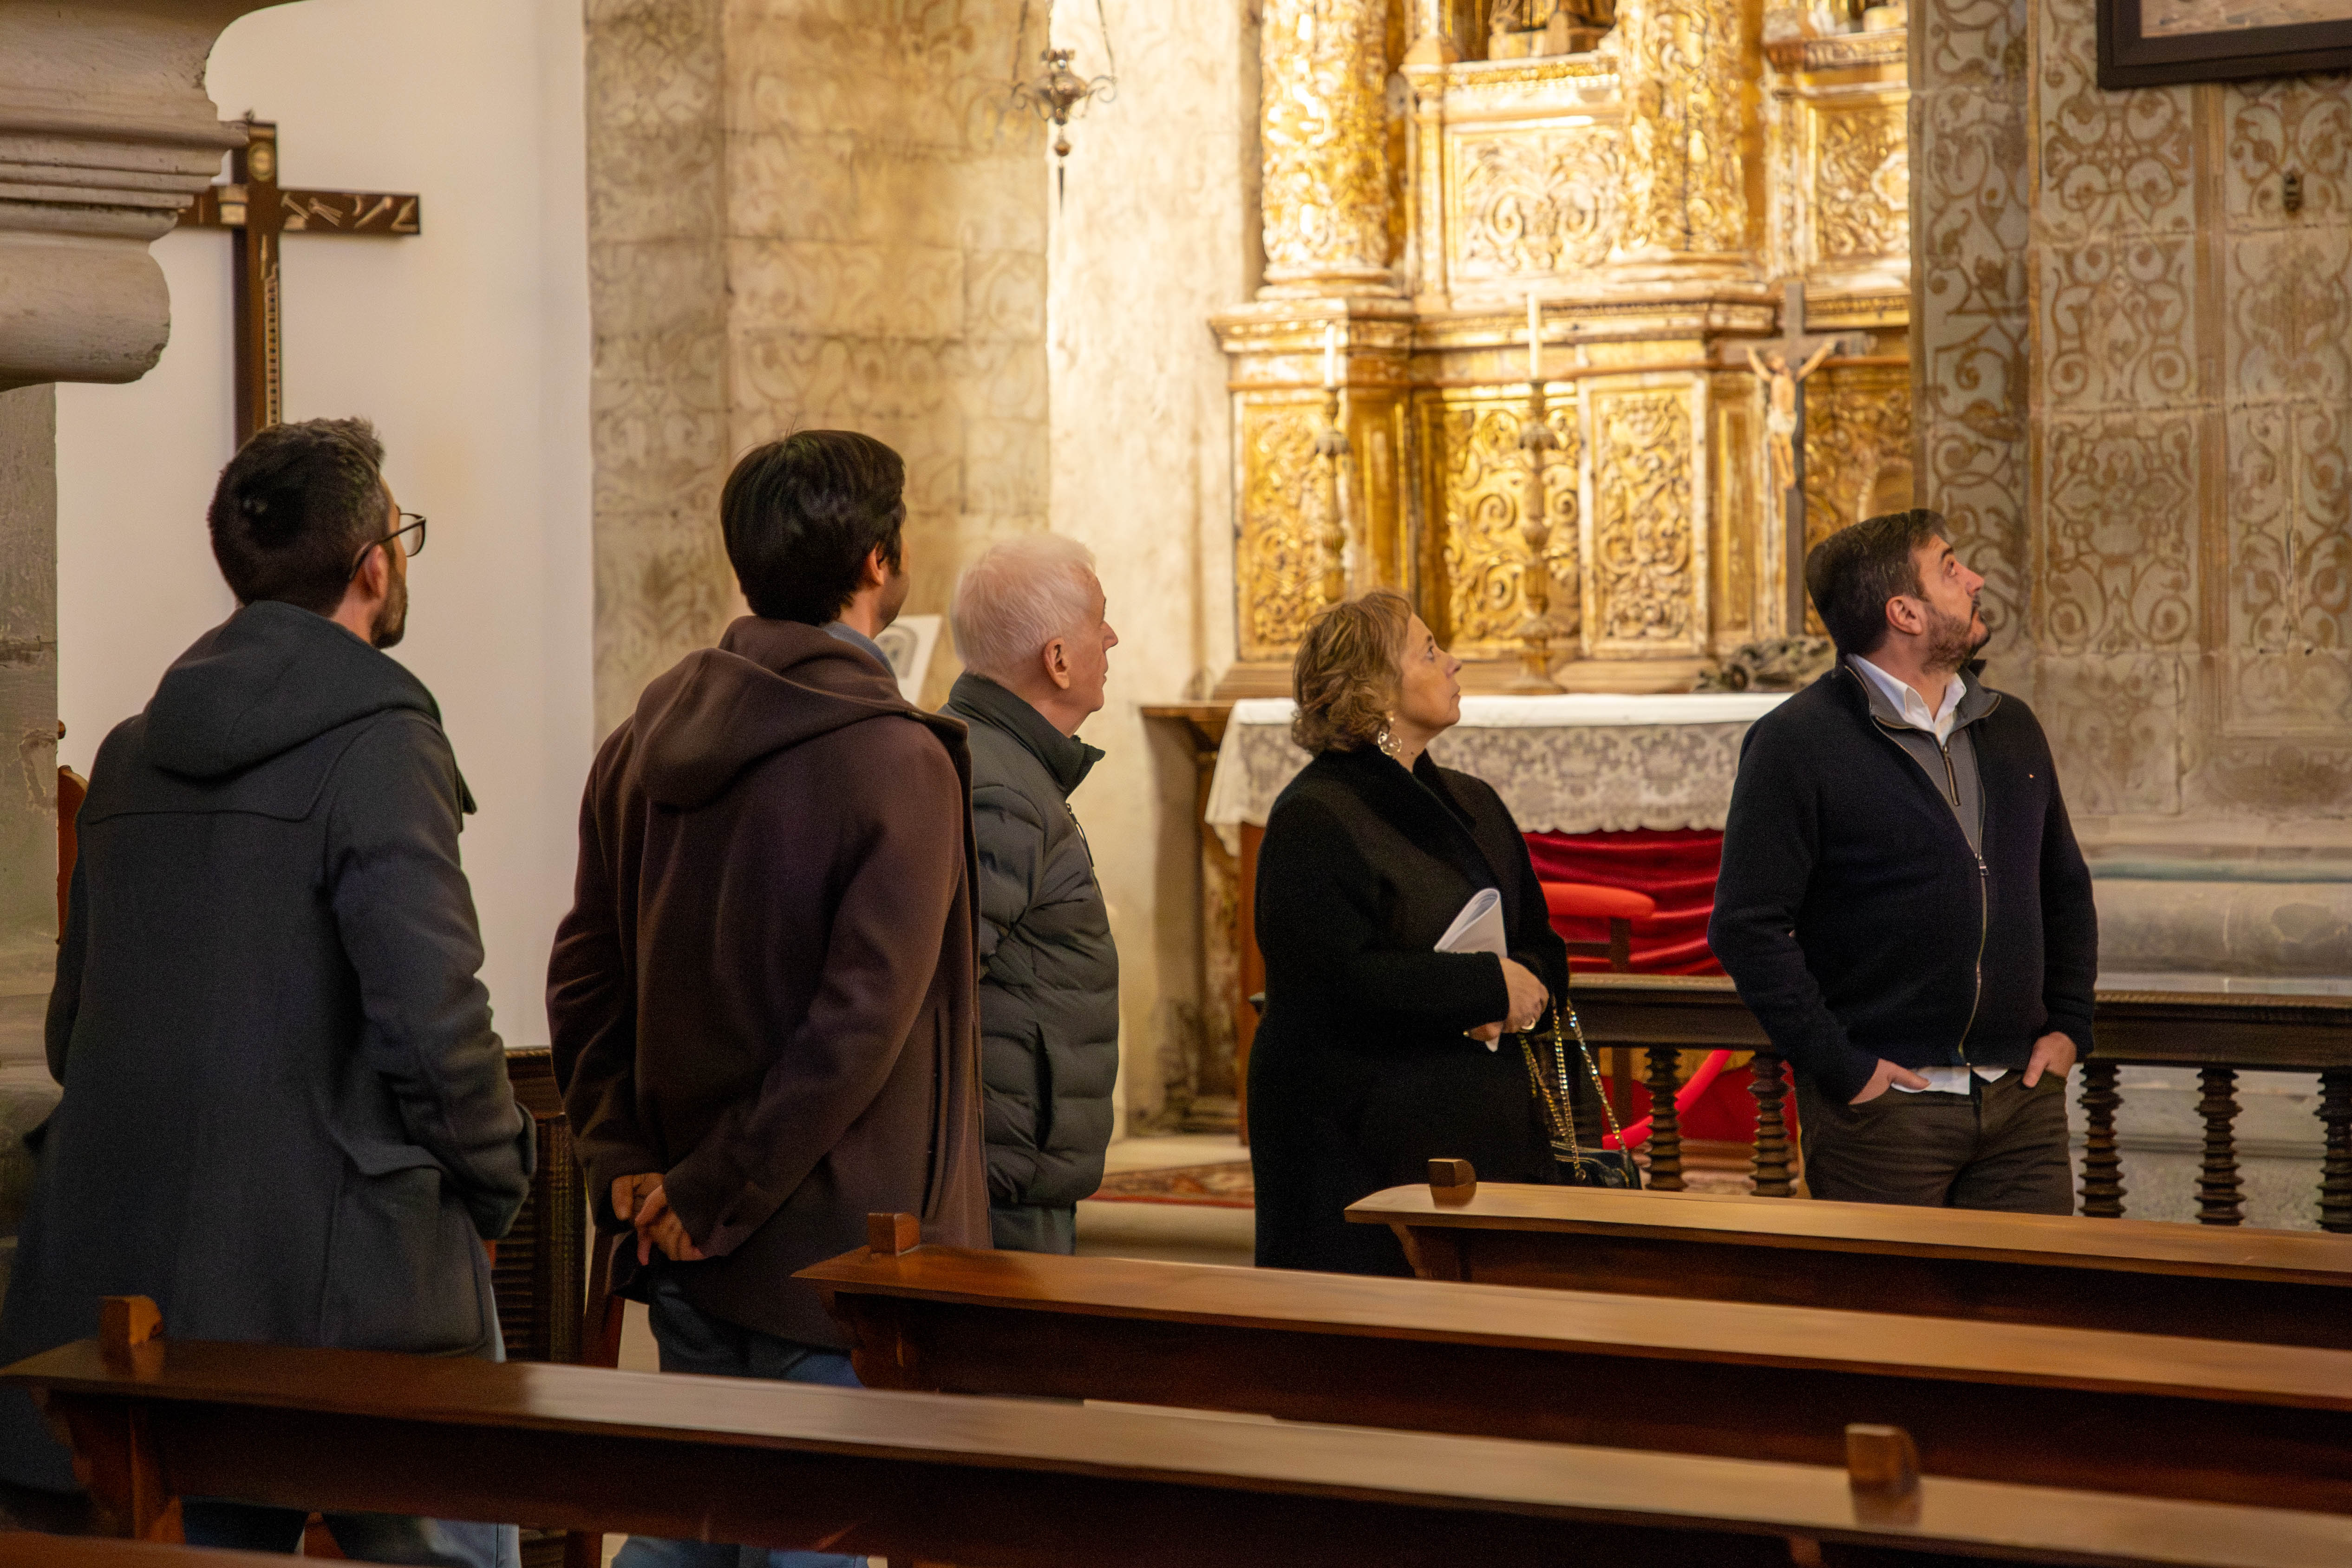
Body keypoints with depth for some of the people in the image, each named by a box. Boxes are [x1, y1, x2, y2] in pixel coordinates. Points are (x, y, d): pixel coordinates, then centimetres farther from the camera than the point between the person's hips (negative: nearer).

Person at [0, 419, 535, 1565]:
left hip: (140, 1275, 7)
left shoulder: (131, 754, 11)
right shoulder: (377, 744, -12)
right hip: (345, 1272, -7)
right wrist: (497, 1179, -3)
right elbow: (431, 1017, -19)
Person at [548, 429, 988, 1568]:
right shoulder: (898, 764, -16)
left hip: (692, 1261, 7)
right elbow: (858, 1023, -21)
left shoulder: (650, 736, 6)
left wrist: (621, 1162, 5)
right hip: (835, 1258, -7)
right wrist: (709, 1200, -14)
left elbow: (584, 972, 8)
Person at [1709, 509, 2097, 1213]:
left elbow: (2065, 889, 23)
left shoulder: (2010, 727, 14)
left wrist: (2069, 1024, 11)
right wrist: (1840, 1068, -15)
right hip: (1883, 1108, -5)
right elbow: (1747, 924, -12)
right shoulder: (1796, 741, -8)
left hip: (2022, 1101, 6)